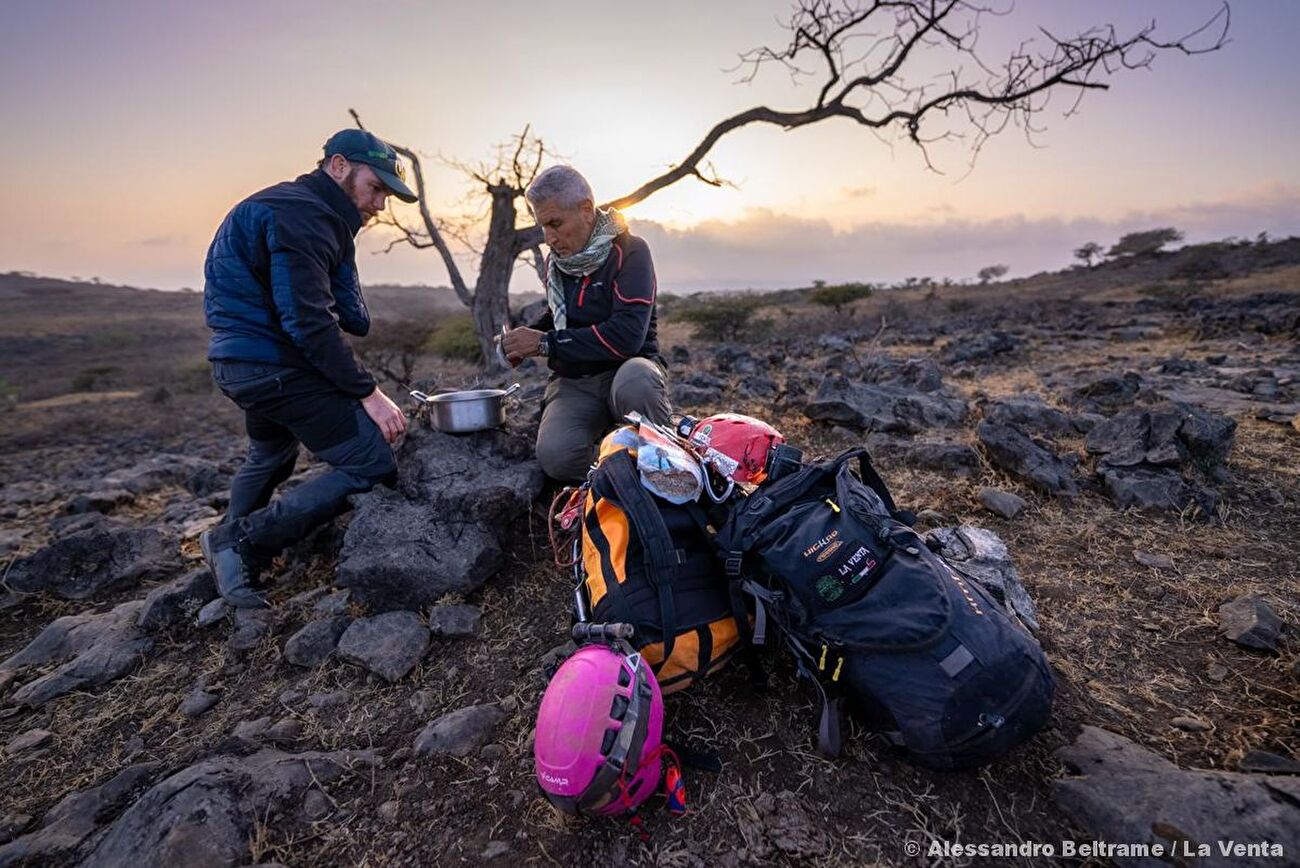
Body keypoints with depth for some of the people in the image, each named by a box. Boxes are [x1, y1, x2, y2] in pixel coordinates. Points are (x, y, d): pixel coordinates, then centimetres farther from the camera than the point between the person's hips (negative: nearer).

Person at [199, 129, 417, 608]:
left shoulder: (317, 215, 17)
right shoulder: (300, 215, -15)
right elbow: (309, 322, -25)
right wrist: (368, 392, -24)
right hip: (274, 364, -11)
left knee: (271, 456, 32)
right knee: (371, 467, -13)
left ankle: (230, 549, 50)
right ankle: (242, 541, -5)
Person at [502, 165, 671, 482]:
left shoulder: (629, 251, -10)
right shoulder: (556, 260, 12)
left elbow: (627, 334, -24)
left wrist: (545, 343, -20)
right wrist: (526, 337, 6)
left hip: (626, 371, -3)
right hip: (574, 382, 4)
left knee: (637, 379, -41)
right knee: (556, 456, -28)